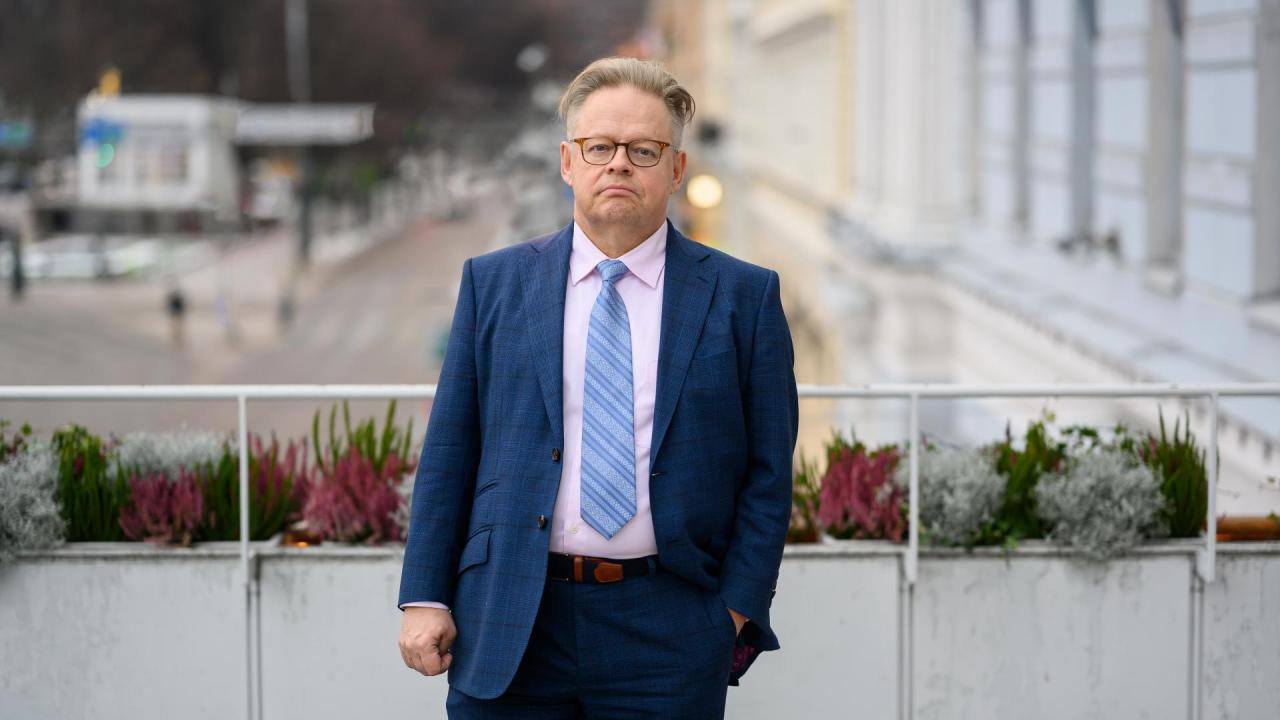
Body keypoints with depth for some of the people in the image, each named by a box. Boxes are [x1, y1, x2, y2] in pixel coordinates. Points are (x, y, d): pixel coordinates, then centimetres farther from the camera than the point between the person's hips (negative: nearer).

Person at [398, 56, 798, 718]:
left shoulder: (743, 296, 5)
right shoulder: (493, 284, 8)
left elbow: (768, 473, 4)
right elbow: (448, 454, 7)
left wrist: (737, 611, -4)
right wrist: (425, 597, 1)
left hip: (668, 633, -1)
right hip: (507, 628, 1)